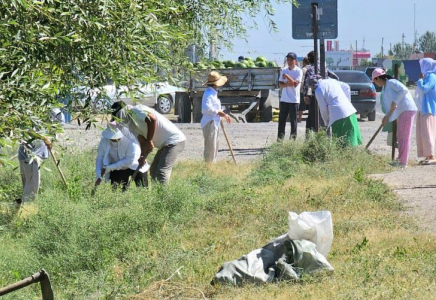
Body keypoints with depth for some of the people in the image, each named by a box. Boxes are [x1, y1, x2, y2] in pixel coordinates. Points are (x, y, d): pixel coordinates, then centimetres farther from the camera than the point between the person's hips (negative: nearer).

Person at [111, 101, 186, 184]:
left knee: (162, 172, -17)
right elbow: (142, 140, 8)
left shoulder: (135, 110, -12)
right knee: (153, 171, 14)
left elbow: (152, 119, -29)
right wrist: (143, 156, -10)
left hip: (174, 141, -11)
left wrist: (149, 141, -22)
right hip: (165, 144, 11)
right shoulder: (131, 123, 15)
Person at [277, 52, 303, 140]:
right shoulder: (283, 70, 10)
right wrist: (287, 84, -14)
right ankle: (280, 138, 8)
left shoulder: (298, 71, -4)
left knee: (293, 120, 0)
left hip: (294, 100, -4)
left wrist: (287, 76, -13)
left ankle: (293, 139, 5)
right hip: (284, 99, 4)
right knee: (282, 119, 4)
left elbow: (296, 84, -15)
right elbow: (280, 84, 5)